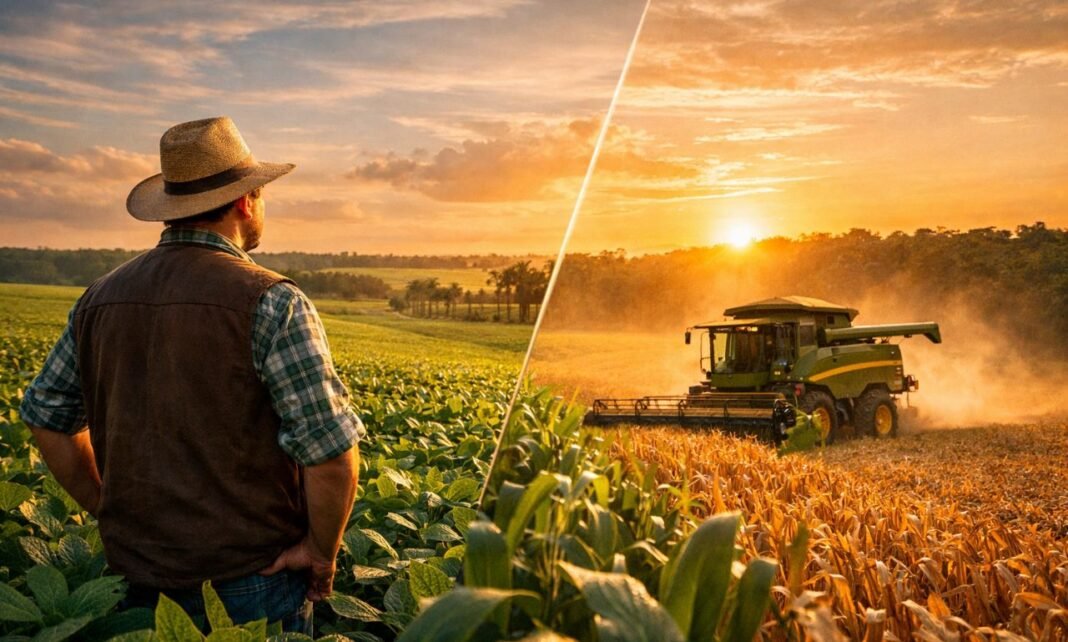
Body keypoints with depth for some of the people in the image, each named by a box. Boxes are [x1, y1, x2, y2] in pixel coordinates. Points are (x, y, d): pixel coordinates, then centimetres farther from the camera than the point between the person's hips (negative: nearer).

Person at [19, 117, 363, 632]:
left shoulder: (102, 298, 2)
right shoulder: (272, 303, -17)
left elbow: (45, 415, 12)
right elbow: (332, 449, -23)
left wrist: (108, 512, 16)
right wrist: (322, 552, -8)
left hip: (138, 574, 5)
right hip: (253, 579, -5)